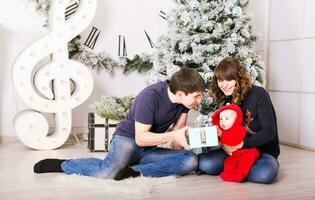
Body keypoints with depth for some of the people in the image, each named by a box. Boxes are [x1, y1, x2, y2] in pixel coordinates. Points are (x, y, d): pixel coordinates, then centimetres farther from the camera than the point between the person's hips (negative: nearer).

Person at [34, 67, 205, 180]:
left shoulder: (185, 99, -5)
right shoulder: (150, 97, -24)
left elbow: (178, 130, 7)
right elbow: (140, 138, -22)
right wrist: (173, 136, -28)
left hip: (148, 149, 6)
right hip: (128, 139, -6)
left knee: (191, 161, -21)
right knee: (107, 173, -38)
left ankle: (135, 171, -25)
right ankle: (62, 164, -9)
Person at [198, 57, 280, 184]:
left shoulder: (258, 94, -14)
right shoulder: (226, 100, 4)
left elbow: (269, 132, -18)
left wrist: (241, 144, -26)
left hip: (263, 150, -3)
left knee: (265, 174, -38)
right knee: (205, 164, -23)